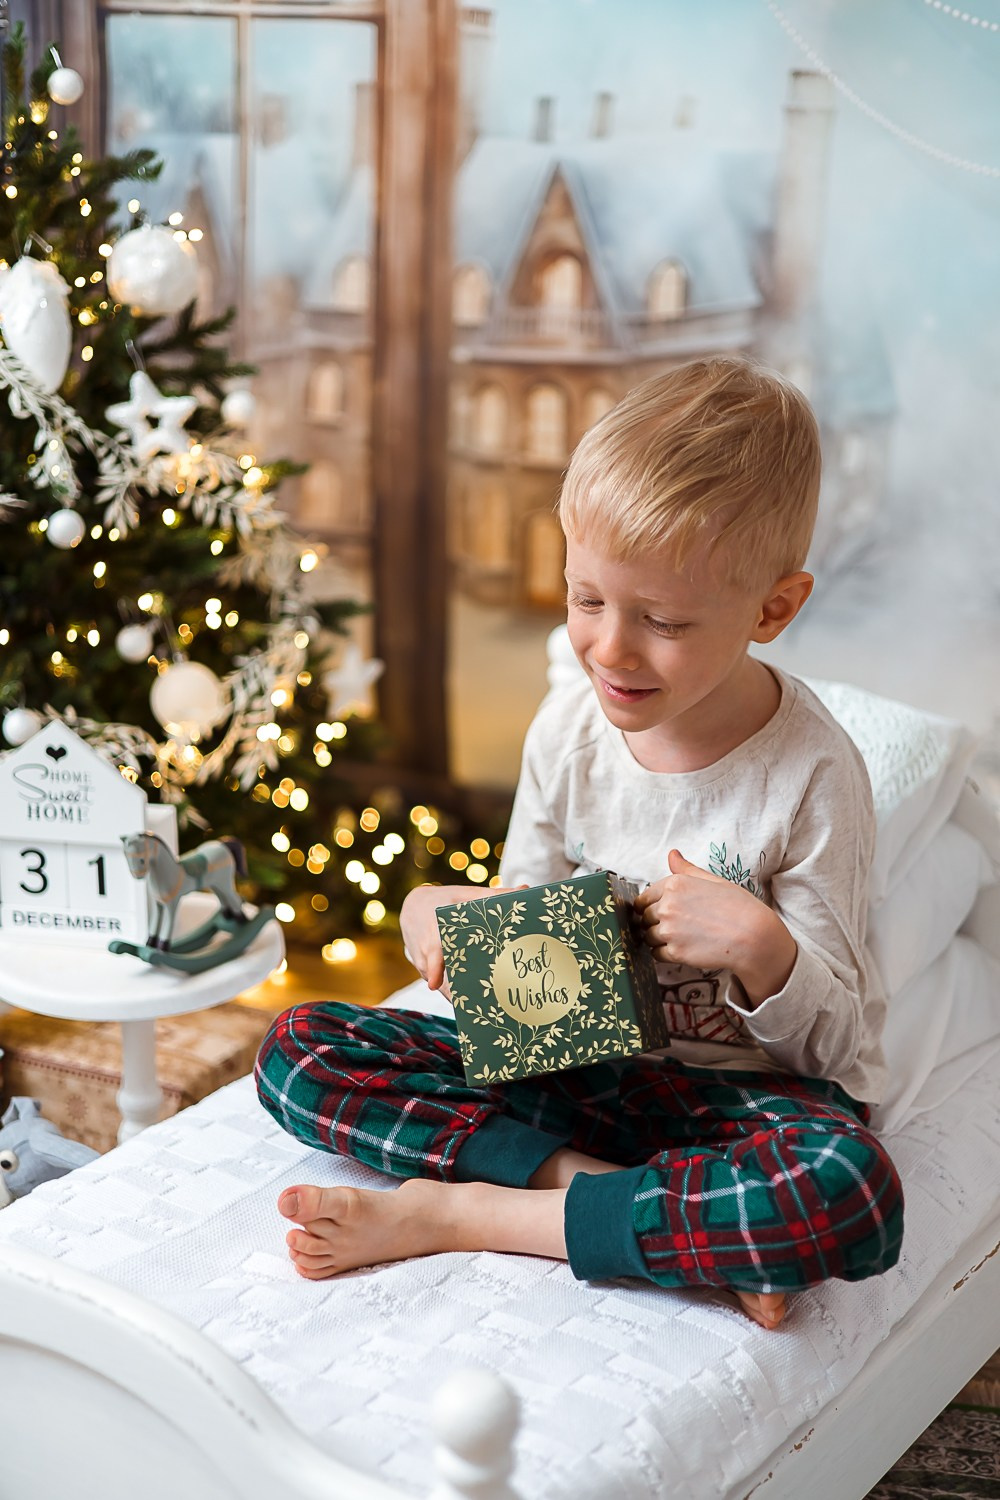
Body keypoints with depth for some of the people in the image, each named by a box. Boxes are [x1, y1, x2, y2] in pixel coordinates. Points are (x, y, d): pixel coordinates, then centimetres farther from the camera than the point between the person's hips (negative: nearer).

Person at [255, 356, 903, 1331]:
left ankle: (455, 1215, -27)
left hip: (743, 1084, -4)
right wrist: (439, 914, -15)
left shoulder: (812, 777, -17)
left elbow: (834, 1037, -11)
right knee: (299, 1050, -10)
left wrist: (758, 944, -32)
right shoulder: (569, 730, -4)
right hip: (574, 1057, 4)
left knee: (853, 1197, -40)